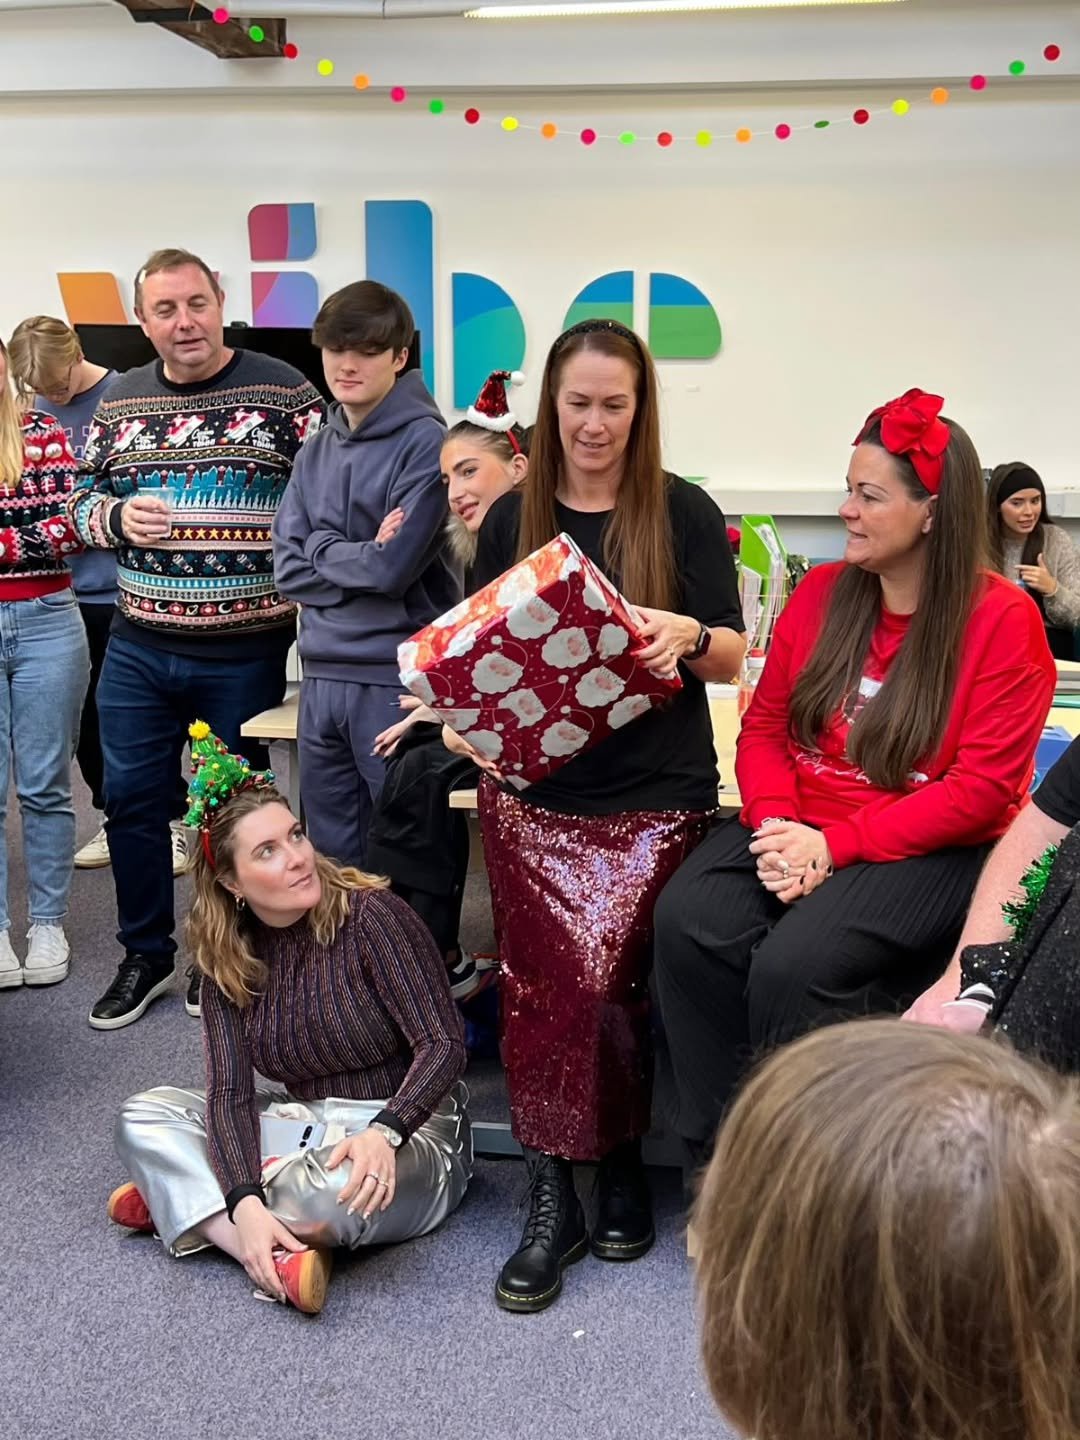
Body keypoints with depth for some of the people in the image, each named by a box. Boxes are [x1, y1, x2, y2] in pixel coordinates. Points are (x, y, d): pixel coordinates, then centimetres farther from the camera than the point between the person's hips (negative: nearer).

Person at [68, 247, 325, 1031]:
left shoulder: (281, 390, -6)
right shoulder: (120, 400, 7)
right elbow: (84, 504, 14)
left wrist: (310, 610, -15)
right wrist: (118, 518, -10)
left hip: (247, 651, -4)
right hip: (139, 648, 4)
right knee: (132, 799, 10)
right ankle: (146, 953, 28)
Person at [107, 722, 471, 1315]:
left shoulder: (371, 914, -15)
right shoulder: (227, 958, -1)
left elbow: (444, 1044, -17)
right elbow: (229, 1092, -10)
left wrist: (384, 1132, -35)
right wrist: (244, 1201, -28)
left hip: (409, 1128, -6)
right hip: (304, 1122, 6)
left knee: (332, 1189, -39)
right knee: (142, 1116, -9)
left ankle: (187, 1204, -10)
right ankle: (280, 1256, -25)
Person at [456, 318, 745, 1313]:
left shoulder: (683, 513, 2)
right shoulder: (512, 517, 9)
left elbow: (732, 659, 1)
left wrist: (688, 634, -21)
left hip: (654, 794, -2)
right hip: (532, 790, 2)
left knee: (602, 974, -14)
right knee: (542, 982, -7)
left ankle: (621, 1161, 12)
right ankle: (551, 1201, 8)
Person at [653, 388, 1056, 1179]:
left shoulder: (1002, 619, -8)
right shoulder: (821, 593, 8)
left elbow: (982, 788, -12)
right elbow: (764, 727, 9)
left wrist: (835, 844, -18)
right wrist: (776, 824, -12)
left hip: (932, 852, -4)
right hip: (804, 831, 5)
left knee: (793, 962, -30)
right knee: (688, 920, -24)